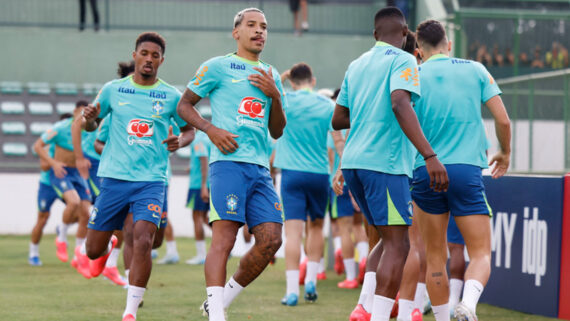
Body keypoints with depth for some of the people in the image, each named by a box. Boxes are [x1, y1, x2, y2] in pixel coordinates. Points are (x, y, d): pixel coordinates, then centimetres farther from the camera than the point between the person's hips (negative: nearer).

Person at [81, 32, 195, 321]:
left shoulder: (171, 96, 3)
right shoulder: (113, 90, 5)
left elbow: (189, 129, 16)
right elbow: (91, 124, 15)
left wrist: (180, 141, -7)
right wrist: (88, 119, -9)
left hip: (151, 181, -1)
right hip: (114, 178, 2)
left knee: (143, 242, -22)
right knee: (93, 251, 6)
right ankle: (108, 247, 45)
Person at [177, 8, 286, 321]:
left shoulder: (271, 76, 21)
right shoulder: (218, 67, 6)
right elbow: (184, 104, 8)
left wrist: (274, 95, 4)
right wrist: (211, 129, -8)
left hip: (260, 167, 6)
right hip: (228, 163, -6)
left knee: (271, 239, -5)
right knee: (224, 239, -16)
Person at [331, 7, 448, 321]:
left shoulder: (356, 65, 18)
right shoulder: (403, 61, -4)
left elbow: (338, 120, 22)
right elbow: (400, 104, -21)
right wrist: (429, 155, -28)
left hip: (353, 162, 8)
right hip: (385, 163, -8)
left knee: (389, 239, 18)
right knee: (397, 244, -6)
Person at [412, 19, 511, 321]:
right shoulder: (474, 70, 6)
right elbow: (502, 119, 3)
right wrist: (505, 153, 22)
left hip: (424, 172, 1)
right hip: (466, 170, -1)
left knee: (435, 257, 12)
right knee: (481, 253, 1)